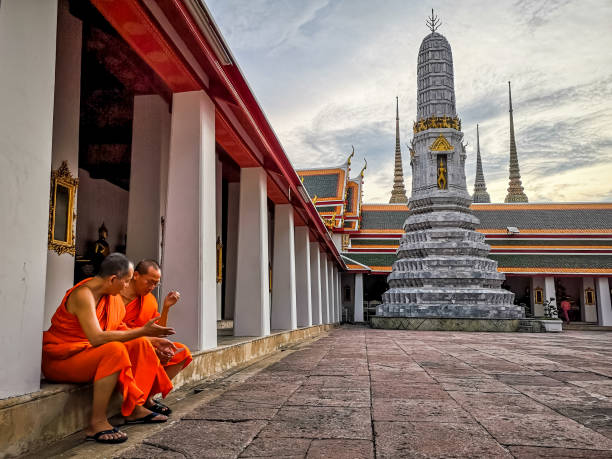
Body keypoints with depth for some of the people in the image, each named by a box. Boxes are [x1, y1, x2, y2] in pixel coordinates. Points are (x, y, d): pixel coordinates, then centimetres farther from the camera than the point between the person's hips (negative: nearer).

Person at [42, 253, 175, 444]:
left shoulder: (109, 295, 4)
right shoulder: (83, 294, -24)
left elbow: (119, 329, 12)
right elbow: (96, 338, -34)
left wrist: (152, 339, 6)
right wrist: (142, 331, -33)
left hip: (86, 351, 9)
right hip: (61, 359, -9)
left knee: (140, 344, 1)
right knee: (115, 350, -33)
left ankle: (135, 409, -1)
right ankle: (96, 423, -28)